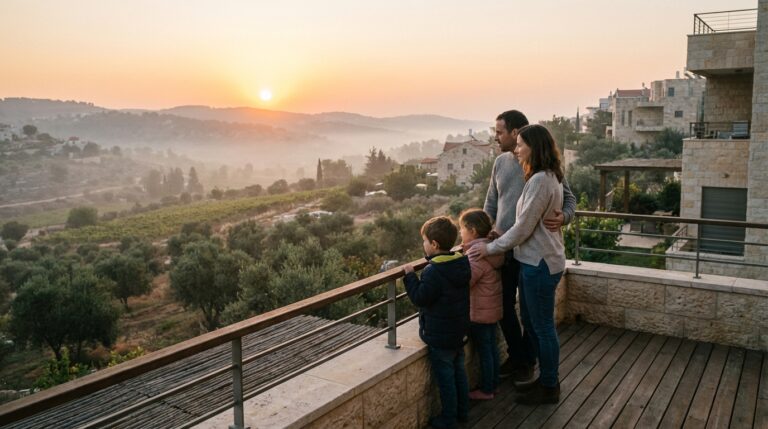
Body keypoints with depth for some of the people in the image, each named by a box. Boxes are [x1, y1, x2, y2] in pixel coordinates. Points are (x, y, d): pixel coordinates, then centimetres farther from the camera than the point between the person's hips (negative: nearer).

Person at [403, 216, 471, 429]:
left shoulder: (433, 272, -26)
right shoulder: (462, 263, 0)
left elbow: (419, 298, -21)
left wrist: (410, 276, -11)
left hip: (439, 337, -8)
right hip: (459, 331, 8)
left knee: (445, 378, 5)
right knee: (459, 371, 20)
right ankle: (462, 411, 34)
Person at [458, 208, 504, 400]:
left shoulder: (478, 257, -26)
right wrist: (467, 248, 4)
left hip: (480, 313, -9)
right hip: (493, 309, 9)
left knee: (484, 350, 5)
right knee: (491, 346, 20)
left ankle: (486, 390, 20)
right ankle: (493, 383, 34)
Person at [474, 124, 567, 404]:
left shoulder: (540, 180, -21)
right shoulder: (549, 177, 11)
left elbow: (523, 228, -20)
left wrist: (491, 248, -11)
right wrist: (496, 242, 14)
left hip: (540, 263, -10)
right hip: (537, 259, 10)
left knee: (542, 327, 5)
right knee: (530, 321, 20)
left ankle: (549, 389, 21)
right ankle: (546, 379, 34)